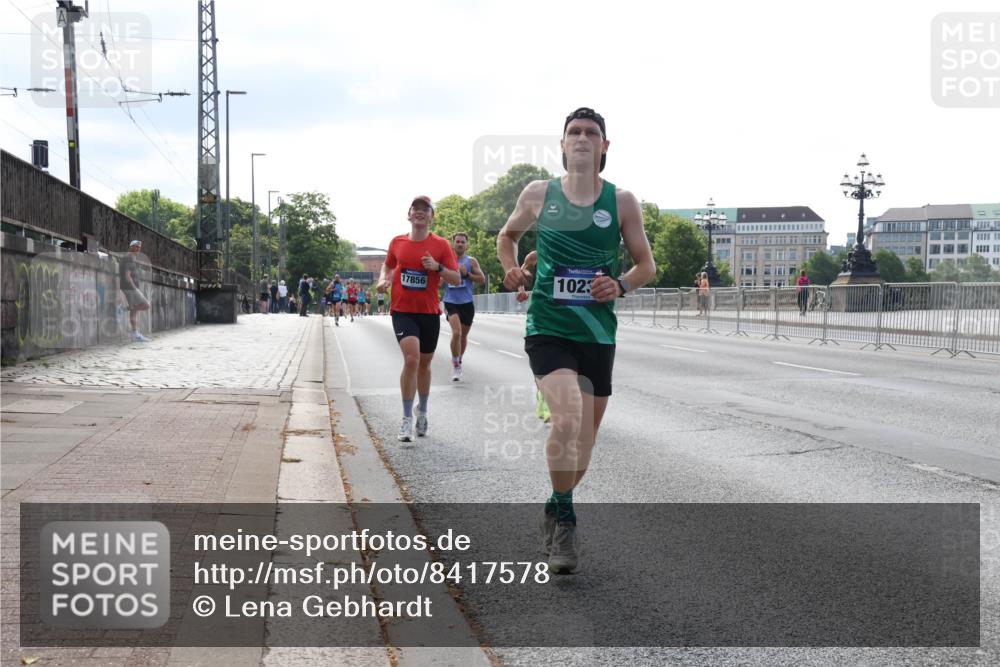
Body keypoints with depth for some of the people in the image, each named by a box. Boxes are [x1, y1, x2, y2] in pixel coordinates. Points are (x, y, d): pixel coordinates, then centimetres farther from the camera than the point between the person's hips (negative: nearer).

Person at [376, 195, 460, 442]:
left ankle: (422, 412, 35)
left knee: (424, 363, 14)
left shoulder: (441, 244, -2)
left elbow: (457, 279, -2)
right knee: (411, 359, -19)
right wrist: (383, 280, 1)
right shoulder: (397, 242, 4)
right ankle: (407, 419, -11)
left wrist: (438, 267, -19)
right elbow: (388, 265, 22)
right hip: (403, 311, -1)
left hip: (429, 312, 1)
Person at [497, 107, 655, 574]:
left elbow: (646, 265, 9)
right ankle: (562, 516, -4)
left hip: (598, 334, 2)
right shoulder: (538, 194, 3)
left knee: (585, 436, 10)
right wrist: (512, 269, 2)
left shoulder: (622, 201, 3)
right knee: (567, 419, -24)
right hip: (547, 329, -2)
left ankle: (557, 512, 36)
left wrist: (621, 285, -11)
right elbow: (508, 235, 22)